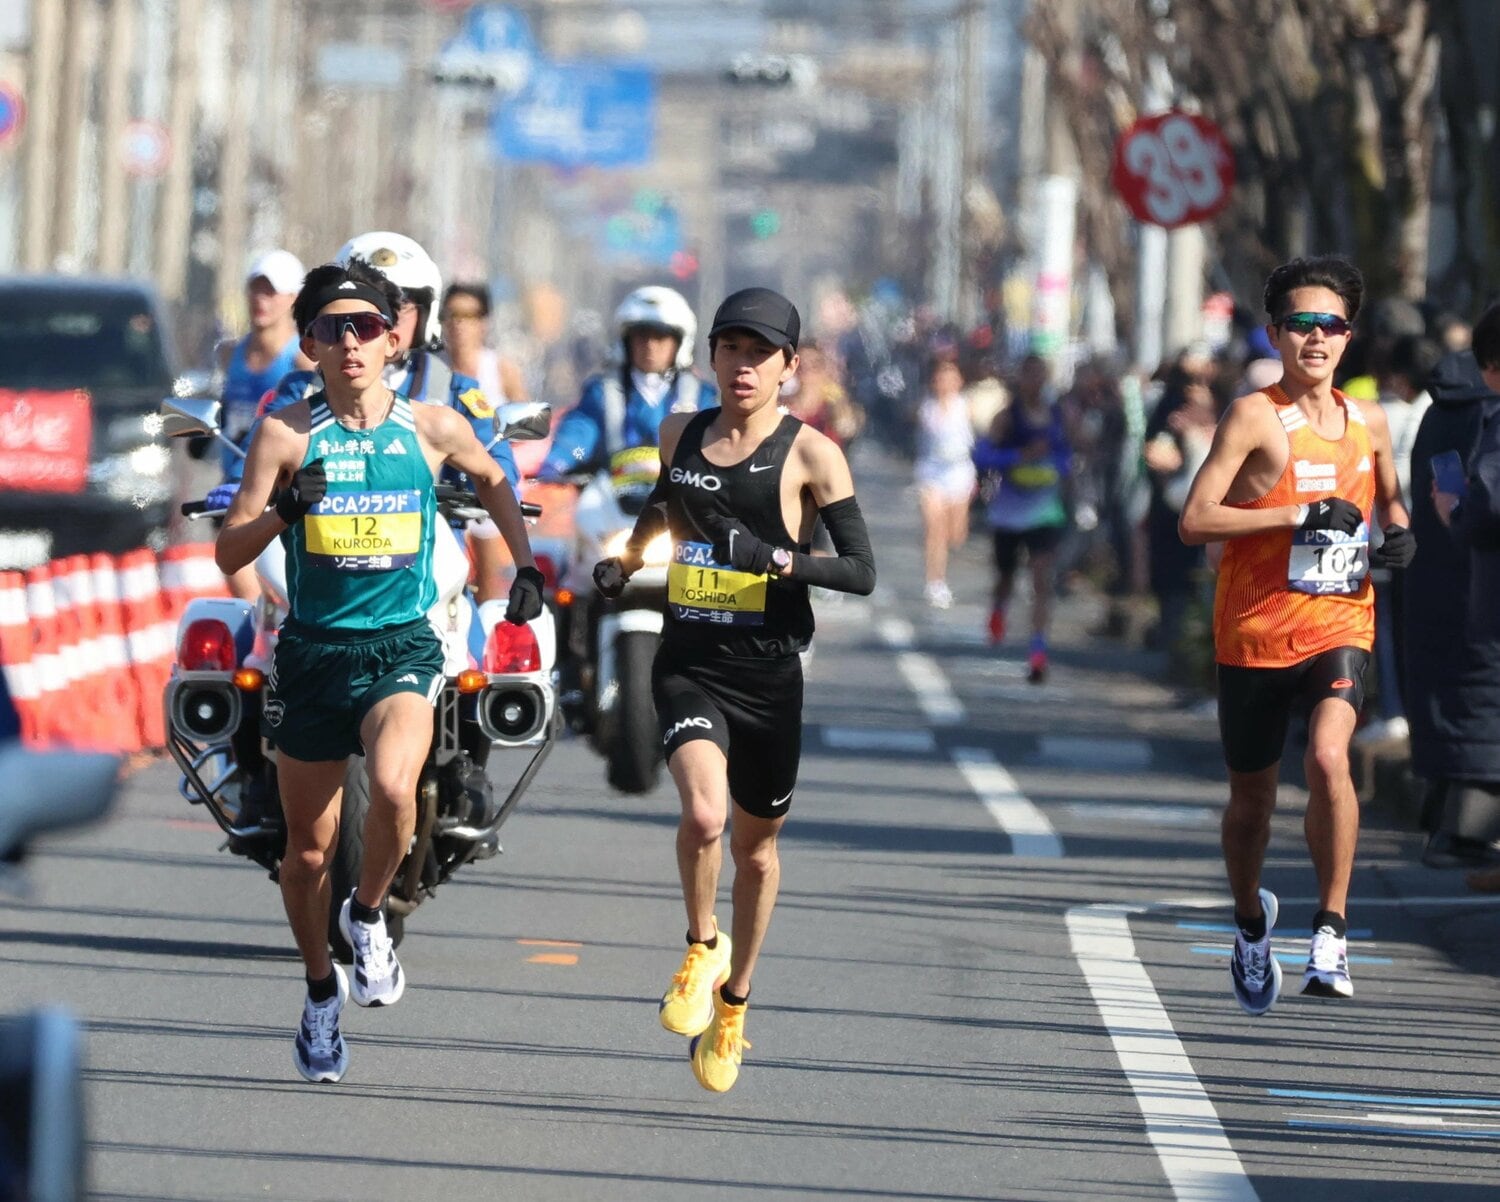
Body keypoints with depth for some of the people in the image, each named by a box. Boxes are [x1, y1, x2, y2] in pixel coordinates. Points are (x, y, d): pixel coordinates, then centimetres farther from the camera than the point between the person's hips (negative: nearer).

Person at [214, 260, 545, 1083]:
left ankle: (368, 914, -1)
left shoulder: (433, 429, 0)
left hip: (402, 647, -1)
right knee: (308, 847, 9)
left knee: (393, 786, -31)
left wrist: (526, 565, 17)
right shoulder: (288, 434, -3)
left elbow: (491, 479, 23)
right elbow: (228, 554, -4)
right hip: (313, 649, 1)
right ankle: (321, 991, 35)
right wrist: (283, 510, -21)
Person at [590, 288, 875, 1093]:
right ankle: (702, 947, 3)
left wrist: (774, 558, -24)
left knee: (755, 844, 13)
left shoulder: (810, 455, -6)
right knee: (703, 814, -25)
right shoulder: (679, 436, 7)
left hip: (768, 674, -1)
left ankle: (733, 1002, 35)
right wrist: (626, 560, 14)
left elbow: (861, 571, -10)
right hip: (690, 665, 1)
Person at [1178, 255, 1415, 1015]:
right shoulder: (1254, 417, -9)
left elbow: (1387, 496, 27)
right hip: (1254, 633, -2)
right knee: (1251, 795, 12)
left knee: (1328, 755, -25)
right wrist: (1302, 514, -21)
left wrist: (1398, 530, 4)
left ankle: (1331, 929, -16)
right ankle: (1251, 927, 39)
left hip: (1339, 626, 2)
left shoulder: (1368, 423, 7)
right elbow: (1195, 521, -17)